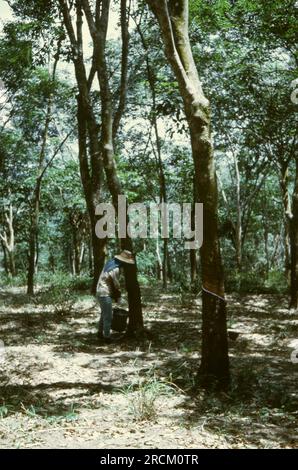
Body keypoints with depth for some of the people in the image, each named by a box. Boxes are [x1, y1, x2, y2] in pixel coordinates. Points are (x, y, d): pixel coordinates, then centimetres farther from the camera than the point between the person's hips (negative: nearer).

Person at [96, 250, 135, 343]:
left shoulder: (110, 262, 6)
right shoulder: (115, 269, -23)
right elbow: (116, 285, -13)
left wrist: (116, 294, 8)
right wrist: (118, 295, 5)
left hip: (101, 292, 10)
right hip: (105, 294, -10)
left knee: (104, 314, 22)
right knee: (108, 316, -2)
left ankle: (100, 333, 33)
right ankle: (107, 337, 4)